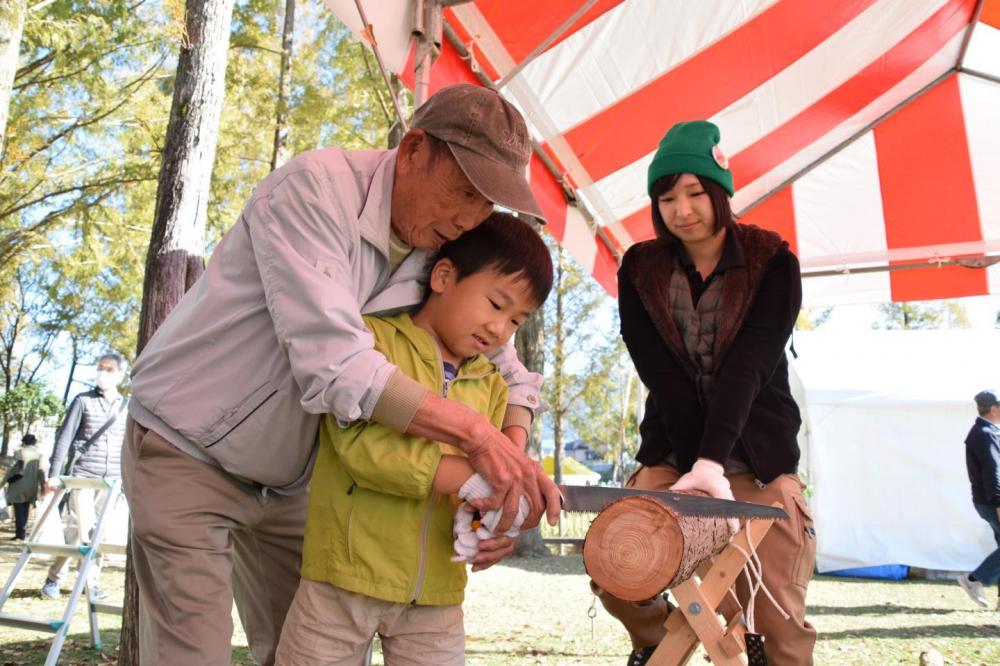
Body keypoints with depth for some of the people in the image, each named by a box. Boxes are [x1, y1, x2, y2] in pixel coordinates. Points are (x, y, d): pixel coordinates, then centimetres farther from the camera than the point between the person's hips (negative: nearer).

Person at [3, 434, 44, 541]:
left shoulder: (20, 452, -5)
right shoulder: (39, 455, 5)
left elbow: (13, 469, -9)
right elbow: (40, 472, 3)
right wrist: (43, 486, 8)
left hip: (19, 486, -4)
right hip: (31, 488, 4)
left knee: (19, 511, 0)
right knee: (25, 511, 14)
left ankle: (19, 534, -5)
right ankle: (23, 533, 15)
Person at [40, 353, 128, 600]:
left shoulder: (127, 406, 10)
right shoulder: (83, 401, 2)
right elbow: (64, 437, -2)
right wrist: (54, 473, -9)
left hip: (111, 479, 3)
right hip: (82, 475, -3)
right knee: (79, 527, -8)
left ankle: (92, 580, 15)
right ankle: (53, 578, 8)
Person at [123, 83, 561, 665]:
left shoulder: (444, 255, -5)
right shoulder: (315, 188, -24)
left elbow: (514, 374, 3)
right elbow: (336, 367, -35)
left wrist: (512, 456, -16)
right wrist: (476, 433, -32)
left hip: (285, 480, 6)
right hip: (187, 452, -5)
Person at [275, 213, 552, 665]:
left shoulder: (491, 385, 11)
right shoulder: (372, 338, -7)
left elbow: (489, 476, 7)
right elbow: (357, 441, -20)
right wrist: (466, 476, -22)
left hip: (436, 593, 5)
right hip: (345, 578, -4)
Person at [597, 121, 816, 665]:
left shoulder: (771, 263, -6)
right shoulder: (641, 269, 0)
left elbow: (747, 368, -19)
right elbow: (658, 373, -8)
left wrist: (713, 462, -31)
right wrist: (697, 463, -18)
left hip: (759, 457, -1)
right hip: (672, 451, 2)